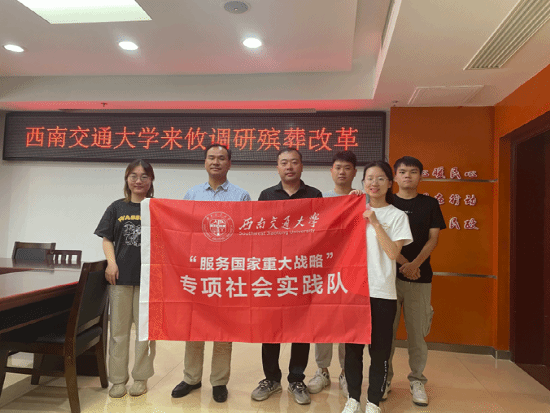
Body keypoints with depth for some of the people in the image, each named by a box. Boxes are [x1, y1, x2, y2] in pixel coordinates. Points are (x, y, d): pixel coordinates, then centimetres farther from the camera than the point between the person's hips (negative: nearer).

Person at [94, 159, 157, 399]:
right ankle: (118, 379, 23)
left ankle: (141, 377, 23)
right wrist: (111, 262, -4)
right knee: (118, 328, 9)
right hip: (120, 275, 2)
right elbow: (107, 239, 10)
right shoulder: (117, 208, 7)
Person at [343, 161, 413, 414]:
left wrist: (374, 222, -12)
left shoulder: (397, 216, 1)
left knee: (379, 349, 6)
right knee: (352, 347, 10)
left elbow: (393, 253, -9)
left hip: (382, 292, -2)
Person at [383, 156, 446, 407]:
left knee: (418, 330, 5)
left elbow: (433, 239, 2)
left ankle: (417, 381, 20)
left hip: (420, 276, 1)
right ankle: (385, 379, 17)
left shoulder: (430, 204, 7)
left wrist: (415, 264, -10)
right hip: (389, 274, 0)